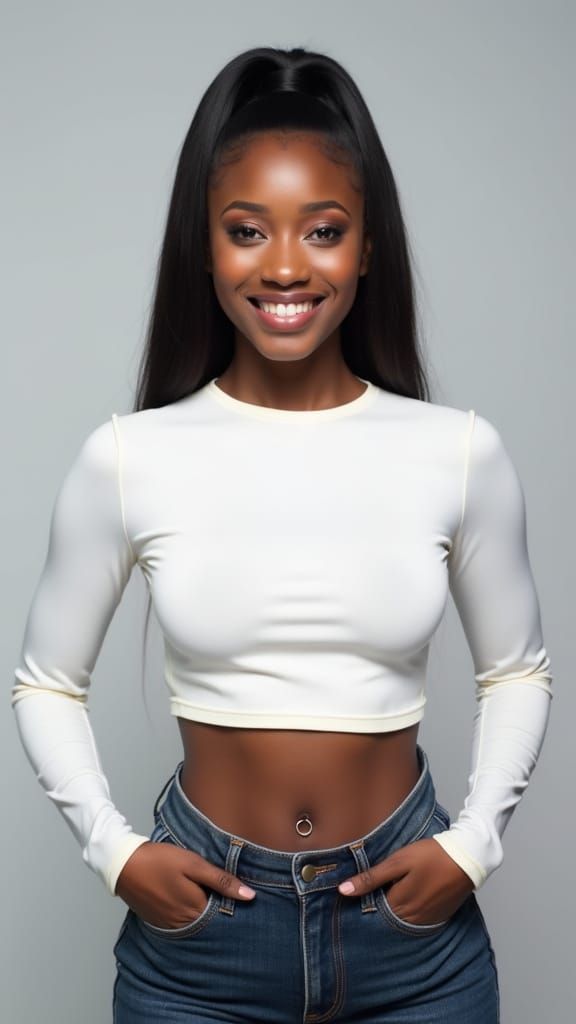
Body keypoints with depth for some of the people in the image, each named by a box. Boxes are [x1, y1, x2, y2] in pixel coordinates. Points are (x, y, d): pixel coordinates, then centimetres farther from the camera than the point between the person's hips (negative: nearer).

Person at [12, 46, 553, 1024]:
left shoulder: (460, 452, -7)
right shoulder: (128, 458, -9)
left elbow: (517, 671, 6)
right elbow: (46, 682, 3)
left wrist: (472, 843, -4)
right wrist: (113, 850, -6)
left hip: (413, 928, 1)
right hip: (197, 931, 0)